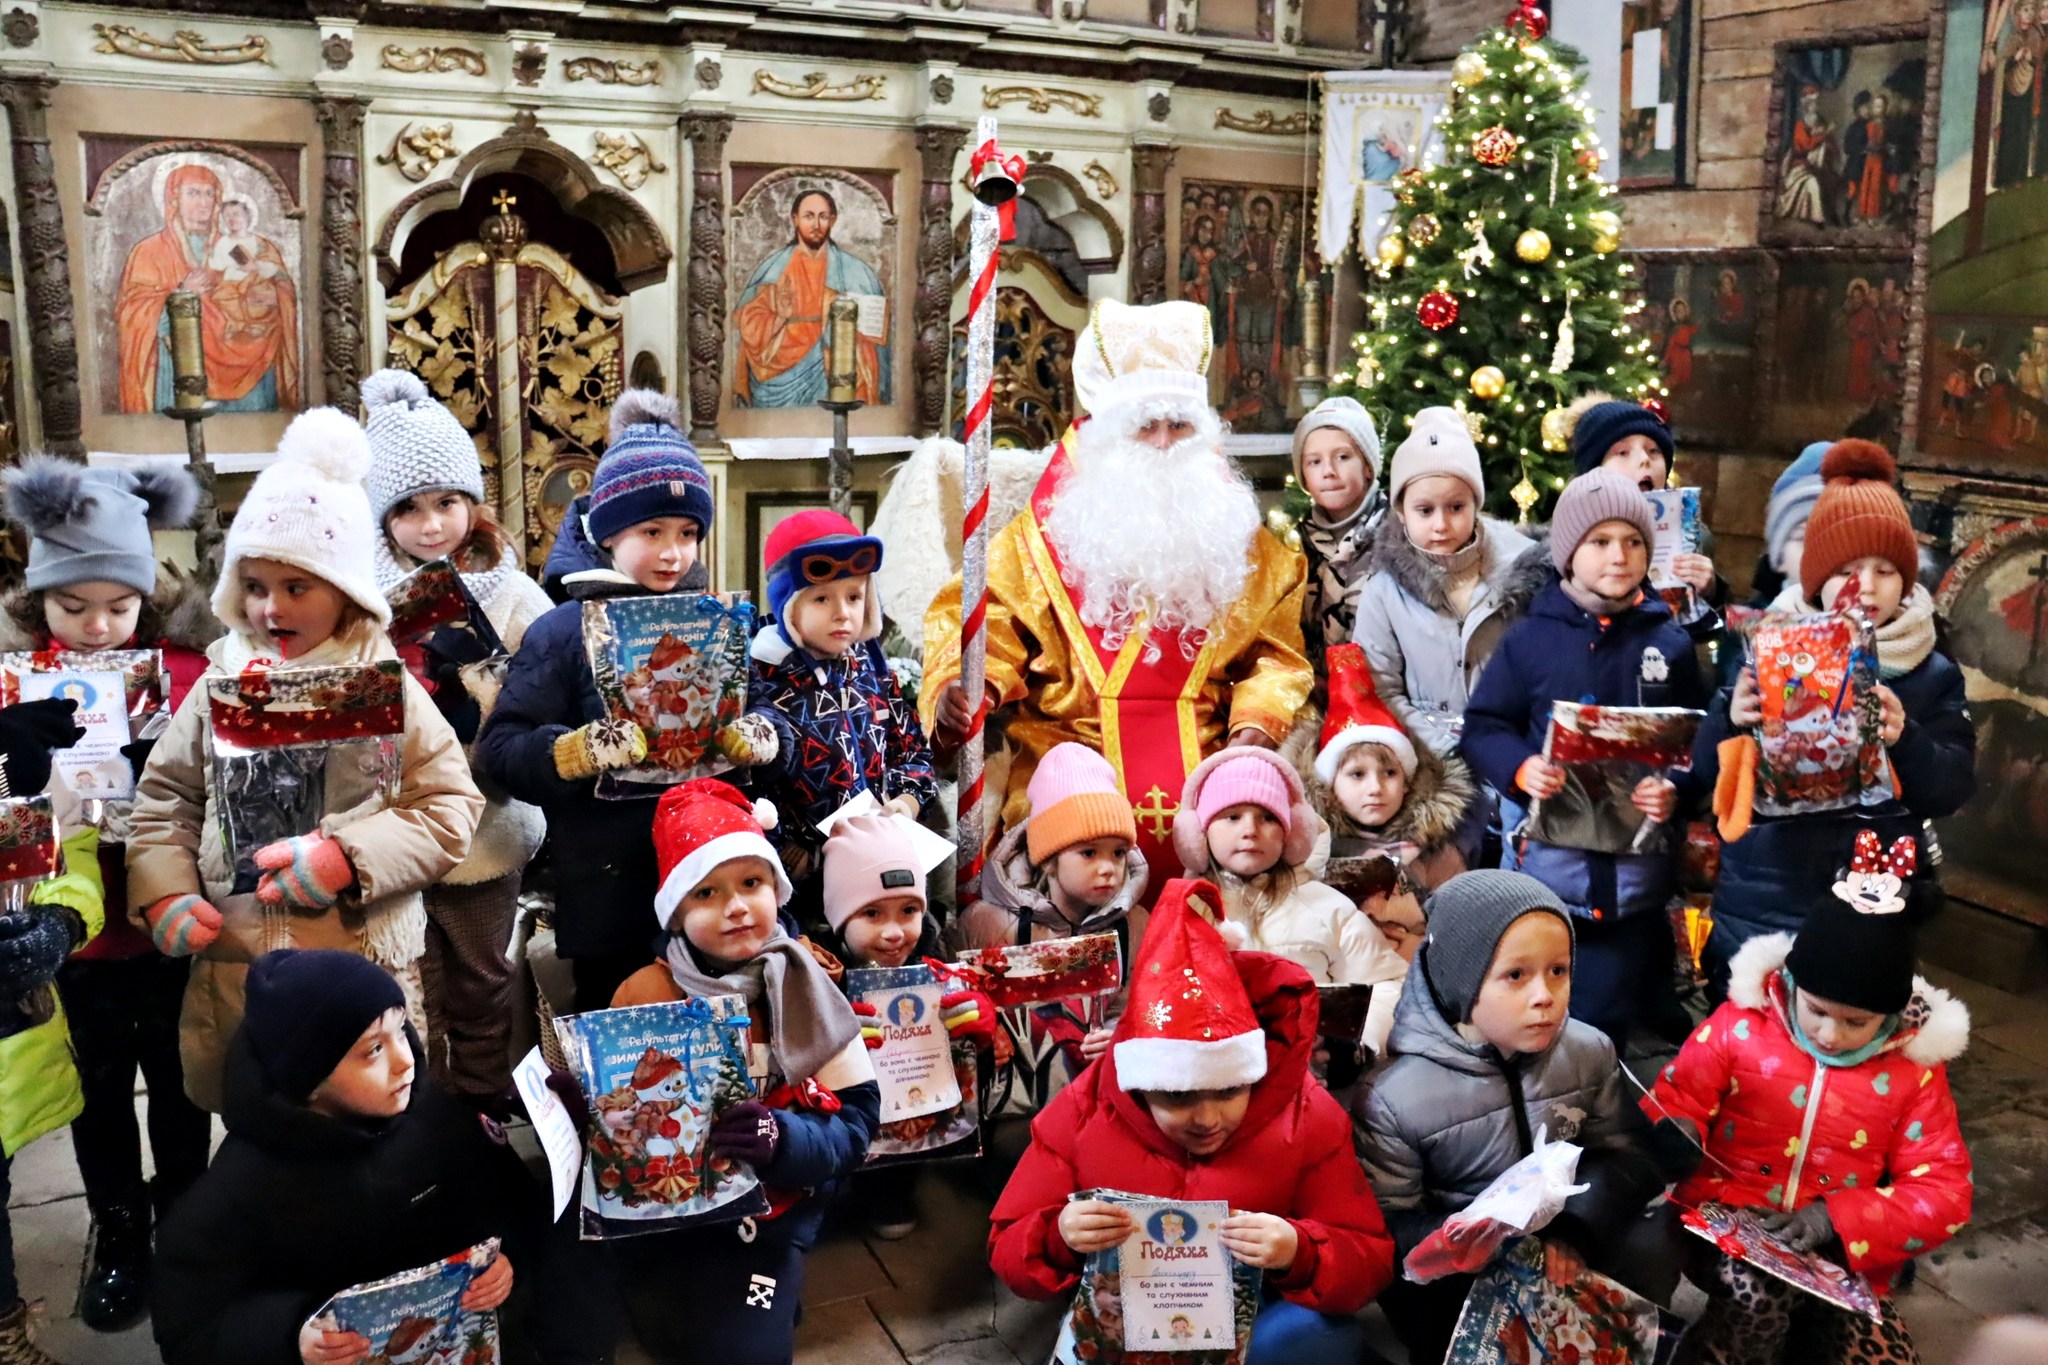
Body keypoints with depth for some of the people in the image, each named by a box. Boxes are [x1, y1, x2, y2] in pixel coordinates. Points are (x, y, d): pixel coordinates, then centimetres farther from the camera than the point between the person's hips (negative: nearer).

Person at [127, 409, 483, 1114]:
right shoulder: (221, 683, 5)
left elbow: (451, 807, -7)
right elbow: (165, 797, 13)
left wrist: (346, 859, -18)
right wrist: (164, 892, -2)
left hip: (364, 969, -3)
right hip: (230, 970, 3)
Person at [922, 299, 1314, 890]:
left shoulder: (1237, 537, 14)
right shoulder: (1043, 535, 8)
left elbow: (1275, 653, 11)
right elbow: (983, 625, 2)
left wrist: (1258, 719, -6)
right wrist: (963, 685, -18)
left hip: (1205, 759, 2)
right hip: (1069, 753, -2)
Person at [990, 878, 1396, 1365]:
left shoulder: (1306, 1115, -10)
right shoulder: (1083, 1109, -8)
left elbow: (1370, 1263, -8)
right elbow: (1008, 1252, -3)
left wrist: (1299, 1253, -29)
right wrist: (1058, 1238, -26)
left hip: (1259, 1326, 0)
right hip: (1118, 1324, 0)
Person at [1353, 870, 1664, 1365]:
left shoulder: (1590, 1054, -4)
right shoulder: (1394, 1098, -17)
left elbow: (1623, 1154, 2)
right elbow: (1391, 1223, -11)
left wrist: (1577, 1228, -16)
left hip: (1572, 1255, 5)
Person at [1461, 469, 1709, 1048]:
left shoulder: (1671, 643, 3)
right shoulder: (1530, 638, 0)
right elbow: (1483, 726, 2)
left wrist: (1676, 790, -17)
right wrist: (1519, 767, -17)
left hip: (1637, 866, 1)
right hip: (1546, 859, -1)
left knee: (1604, 1027, 11)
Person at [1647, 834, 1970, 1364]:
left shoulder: (1915, 1066, -2)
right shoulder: (1740, 1023, -4)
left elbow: (1945, 1192, -2)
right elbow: (1676, 1100, 1)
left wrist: (1839, 1220, -17)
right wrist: (1676, 1135, -25)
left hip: (1845, 1254, 2)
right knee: (1759, 1295, -33)